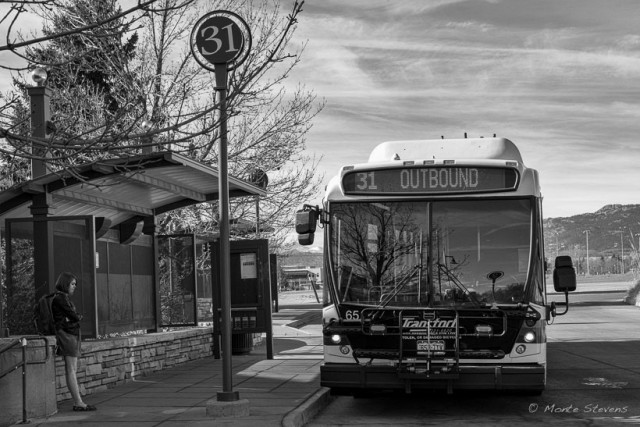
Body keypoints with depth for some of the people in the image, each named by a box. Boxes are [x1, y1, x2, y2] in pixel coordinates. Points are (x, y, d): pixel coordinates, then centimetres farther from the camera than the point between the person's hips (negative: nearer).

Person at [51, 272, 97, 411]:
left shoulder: (65, 298, 20)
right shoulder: (59, 299, -11)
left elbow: (74, 318, 15)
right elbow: (73, 316, -11)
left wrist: (76, 318, -5)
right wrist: (78, 318, 9)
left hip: (73, 335, 10)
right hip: (66, 335, -10)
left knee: (73, 370, 8)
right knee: (71, 370, -9)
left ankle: (78, 402, 8)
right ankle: (78, 402, -10)